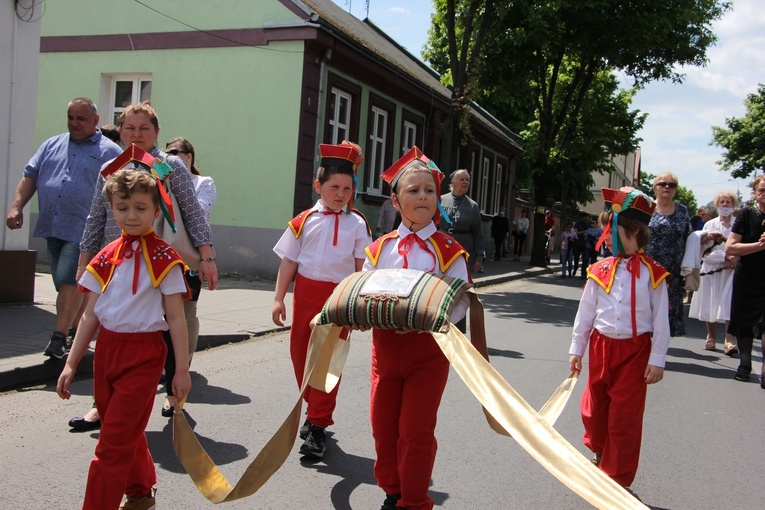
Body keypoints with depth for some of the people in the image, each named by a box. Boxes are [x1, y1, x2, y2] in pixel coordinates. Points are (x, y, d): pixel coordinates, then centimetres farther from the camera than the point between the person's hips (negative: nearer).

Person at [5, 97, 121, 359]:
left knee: (69, 281, -12)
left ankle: (59, 337, -9)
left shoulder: (110, 151, 1)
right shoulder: (52, 145, 16)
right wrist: (16, 207, -1)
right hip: (51, 227, 5)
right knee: (72, 284, 13)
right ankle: (75, 331, 25)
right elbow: (30, 176, 13)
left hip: (84, 230, -5)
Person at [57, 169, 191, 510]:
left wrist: (182, 369, -8)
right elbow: (91, 315, 9)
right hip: (106, 350, 6)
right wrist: (71, 363, 7)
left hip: (143, 355, -6)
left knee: (113, 442, -5)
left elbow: (176, 318, -8)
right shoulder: (107, 257, 6)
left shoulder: (163, 259, -8)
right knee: (126, 433, 19)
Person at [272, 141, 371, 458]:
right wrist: (279, 298, -1)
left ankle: (318, 425, 7)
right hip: (305, 292, 2)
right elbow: (289, 261, 4)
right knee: (300, 352, 10)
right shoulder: (304, 221, 4)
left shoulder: (357, 224, 2)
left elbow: (362, 266, 3)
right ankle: (315, 408, 31)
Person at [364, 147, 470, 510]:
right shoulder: (380, 249, 5)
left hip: (428, 348, -4)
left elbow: (460, 303, -11)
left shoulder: (448, 251, -5)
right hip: (385, 344, 4)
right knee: (383, 426, 14)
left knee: (416, 431, 2)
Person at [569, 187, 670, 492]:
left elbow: (661, 320, -5)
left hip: (635, 350, -3)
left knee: (625, 417, 4)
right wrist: (576, 349, 8)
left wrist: (657, 360, -6)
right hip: (601, 346, 3)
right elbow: (585, 312, 6)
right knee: (593, 408, 15)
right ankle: (600, 452, 45)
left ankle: (618, 478, 19)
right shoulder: (599, 271, 0)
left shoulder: (652, 273, -8)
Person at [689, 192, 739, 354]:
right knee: (710, 304, 6)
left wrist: (734, 260, -13)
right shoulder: (710, 225, 6)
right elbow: (705, 251, -1)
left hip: (732, 271, -1)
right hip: (712, 270, 2)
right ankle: (711, 338, 20)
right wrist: (725, 257, -12)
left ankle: (730, 341, -14)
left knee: (729, 305, -12)